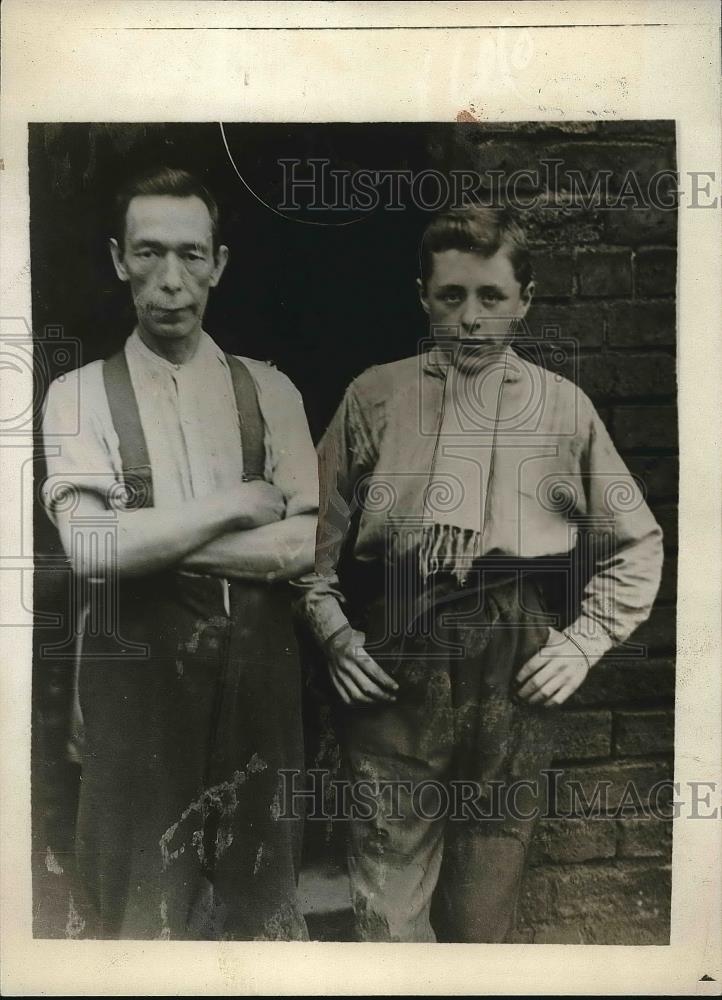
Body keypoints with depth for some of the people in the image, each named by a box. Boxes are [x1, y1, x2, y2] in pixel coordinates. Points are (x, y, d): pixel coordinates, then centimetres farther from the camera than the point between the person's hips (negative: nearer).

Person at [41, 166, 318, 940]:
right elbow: (90, 546, -16)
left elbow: (308, 542, -6)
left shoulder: (268, 389, 3)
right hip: (138, 672, -2)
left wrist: (150, 543, -12)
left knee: (259, 889, 19)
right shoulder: (80, 395, -2)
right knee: (141, 898, 14)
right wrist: (237, 504, -11)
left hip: (258, 665, 2)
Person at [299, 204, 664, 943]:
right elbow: (316, 528, 11)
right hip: (393, 681, 0)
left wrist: (584, 641, 3)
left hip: (516, 688, 1)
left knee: (485, 907, 16)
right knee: (389, 906, 5)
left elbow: (636, 543, 13)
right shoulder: (374, 398, 5)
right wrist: (334, 632, 1)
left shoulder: (563, 407, 6)